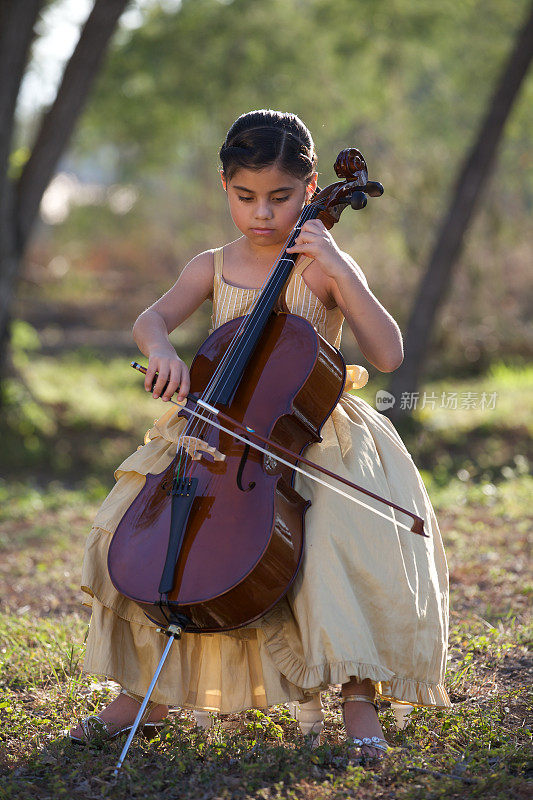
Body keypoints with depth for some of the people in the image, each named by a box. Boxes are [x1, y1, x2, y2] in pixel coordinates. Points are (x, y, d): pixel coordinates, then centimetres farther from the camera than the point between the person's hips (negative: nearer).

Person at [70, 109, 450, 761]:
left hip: (312, 436, -4)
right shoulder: (213, 268, 8)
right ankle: (143, 690, 4)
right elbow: (150, 319, -7)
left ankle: (360, 696, -16)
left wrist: (338, 268, -20)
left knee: (349, 536, -31)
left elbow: (387, 354, -13)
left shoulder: (327, 268, -3)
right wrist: (160, 346, -31)